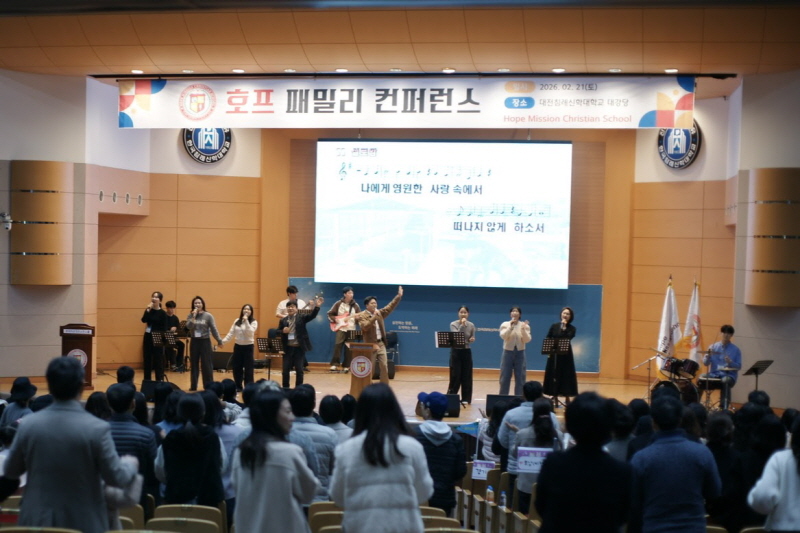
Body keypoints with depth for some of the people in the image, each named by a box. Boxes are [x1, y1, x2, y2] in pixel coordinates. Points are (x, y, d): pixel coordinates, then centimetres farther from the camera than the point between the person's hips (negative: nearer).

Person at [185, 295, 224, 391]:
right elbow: (188, 327, -13)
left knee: (207, 364, -1)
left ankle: (208, 386, 5)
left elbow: (214, 330, -3)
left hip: (205, 341, -3)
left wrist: (219, 341, -4)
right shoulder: (190, 316, 3)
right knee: (194, 364, 7)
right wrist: (194, 316, -20)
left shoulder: (208, 316, -3)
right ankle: (193, 386, 14)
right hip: (194, 342, 3)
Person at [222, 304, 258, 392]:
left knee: (248, 368, -2)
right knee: (236, 367, 7)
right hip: (237, 346, 4)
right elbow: (231, 333, 6)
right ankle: (238, 386, 19)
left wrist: (246, 321, -24)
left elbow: (250, 332, -20)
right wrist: (223, 341, -4)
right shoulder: (237, 321, 7)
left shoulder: (253, 322, -5)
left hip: (248, 347, -4)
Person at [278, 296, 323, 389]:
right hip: (287, 348, 2)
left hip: (299, 348, -2)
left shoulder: (301, 317, 2)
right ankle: (285, 389, 17)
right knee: (286, 370, 5)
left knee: (299, 370, 3)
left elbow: (312, 316, -12)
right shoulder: (283, 320, 8)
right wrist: (283, 331, -13)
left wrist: (317, 307, -28)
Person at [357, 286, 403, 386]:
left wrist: (399, 296, 2)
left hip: (381, 344, 5)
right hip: (371, 345, -5)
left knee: (384, 366, 1)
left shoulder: (379, 313, 11)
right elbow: (365, 327, -23)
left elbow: (390, 307, 10)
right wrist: (374, 317, -29)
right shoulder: (362, 315, -8)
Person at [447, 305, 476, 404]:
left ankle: (466, 399, 11)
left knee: (466, 376, 4)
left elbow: (472, 339, 7)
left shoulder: (471, 325, 2)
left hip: (466, 352, 3)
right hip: (456, 352, -3)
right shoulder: (453, 324, -6)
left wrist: (472, 340, -15)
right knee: (455, 376, -4)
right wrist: (462, 325, -24)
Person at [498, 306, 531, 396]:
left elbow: (527, 340, -9)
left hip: (520, 353, 1)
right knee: (505, 378, 3)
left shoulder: (525, 326, 1)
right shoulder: (505, 324, 0)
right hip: (508, 352, 0)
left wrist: (523, 330, -24)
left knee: (520, 378, 2)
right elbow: (503, 336, -17)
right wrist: (510, 327, -30)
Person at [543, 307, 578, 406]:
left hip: (565, 355, -2)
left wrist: (564, 328, -17)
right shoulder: (554, 326, 6)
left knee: (566, 376, -1)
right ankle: (555, 399, 13)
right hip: (554, 355, 2)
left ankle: (567, 398, 8)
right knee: (554, 375, 4)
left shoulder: (571, 328, 1)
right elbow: (547, 340, 5)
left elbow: (567, 338, -18)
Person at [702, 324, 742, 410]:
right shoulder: (713, 347, 8)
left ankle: (724, 408, -29)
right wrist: (708, 356, -16)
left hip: (729, 375, -2)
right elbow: (705, 363, 5)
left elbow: (738, 366, 0)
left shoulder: (736, 350, 3)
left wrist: (730, 362, -19)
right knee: (701, 377, -25)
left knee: (725, 381, -36)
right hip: (714, 374, 2)